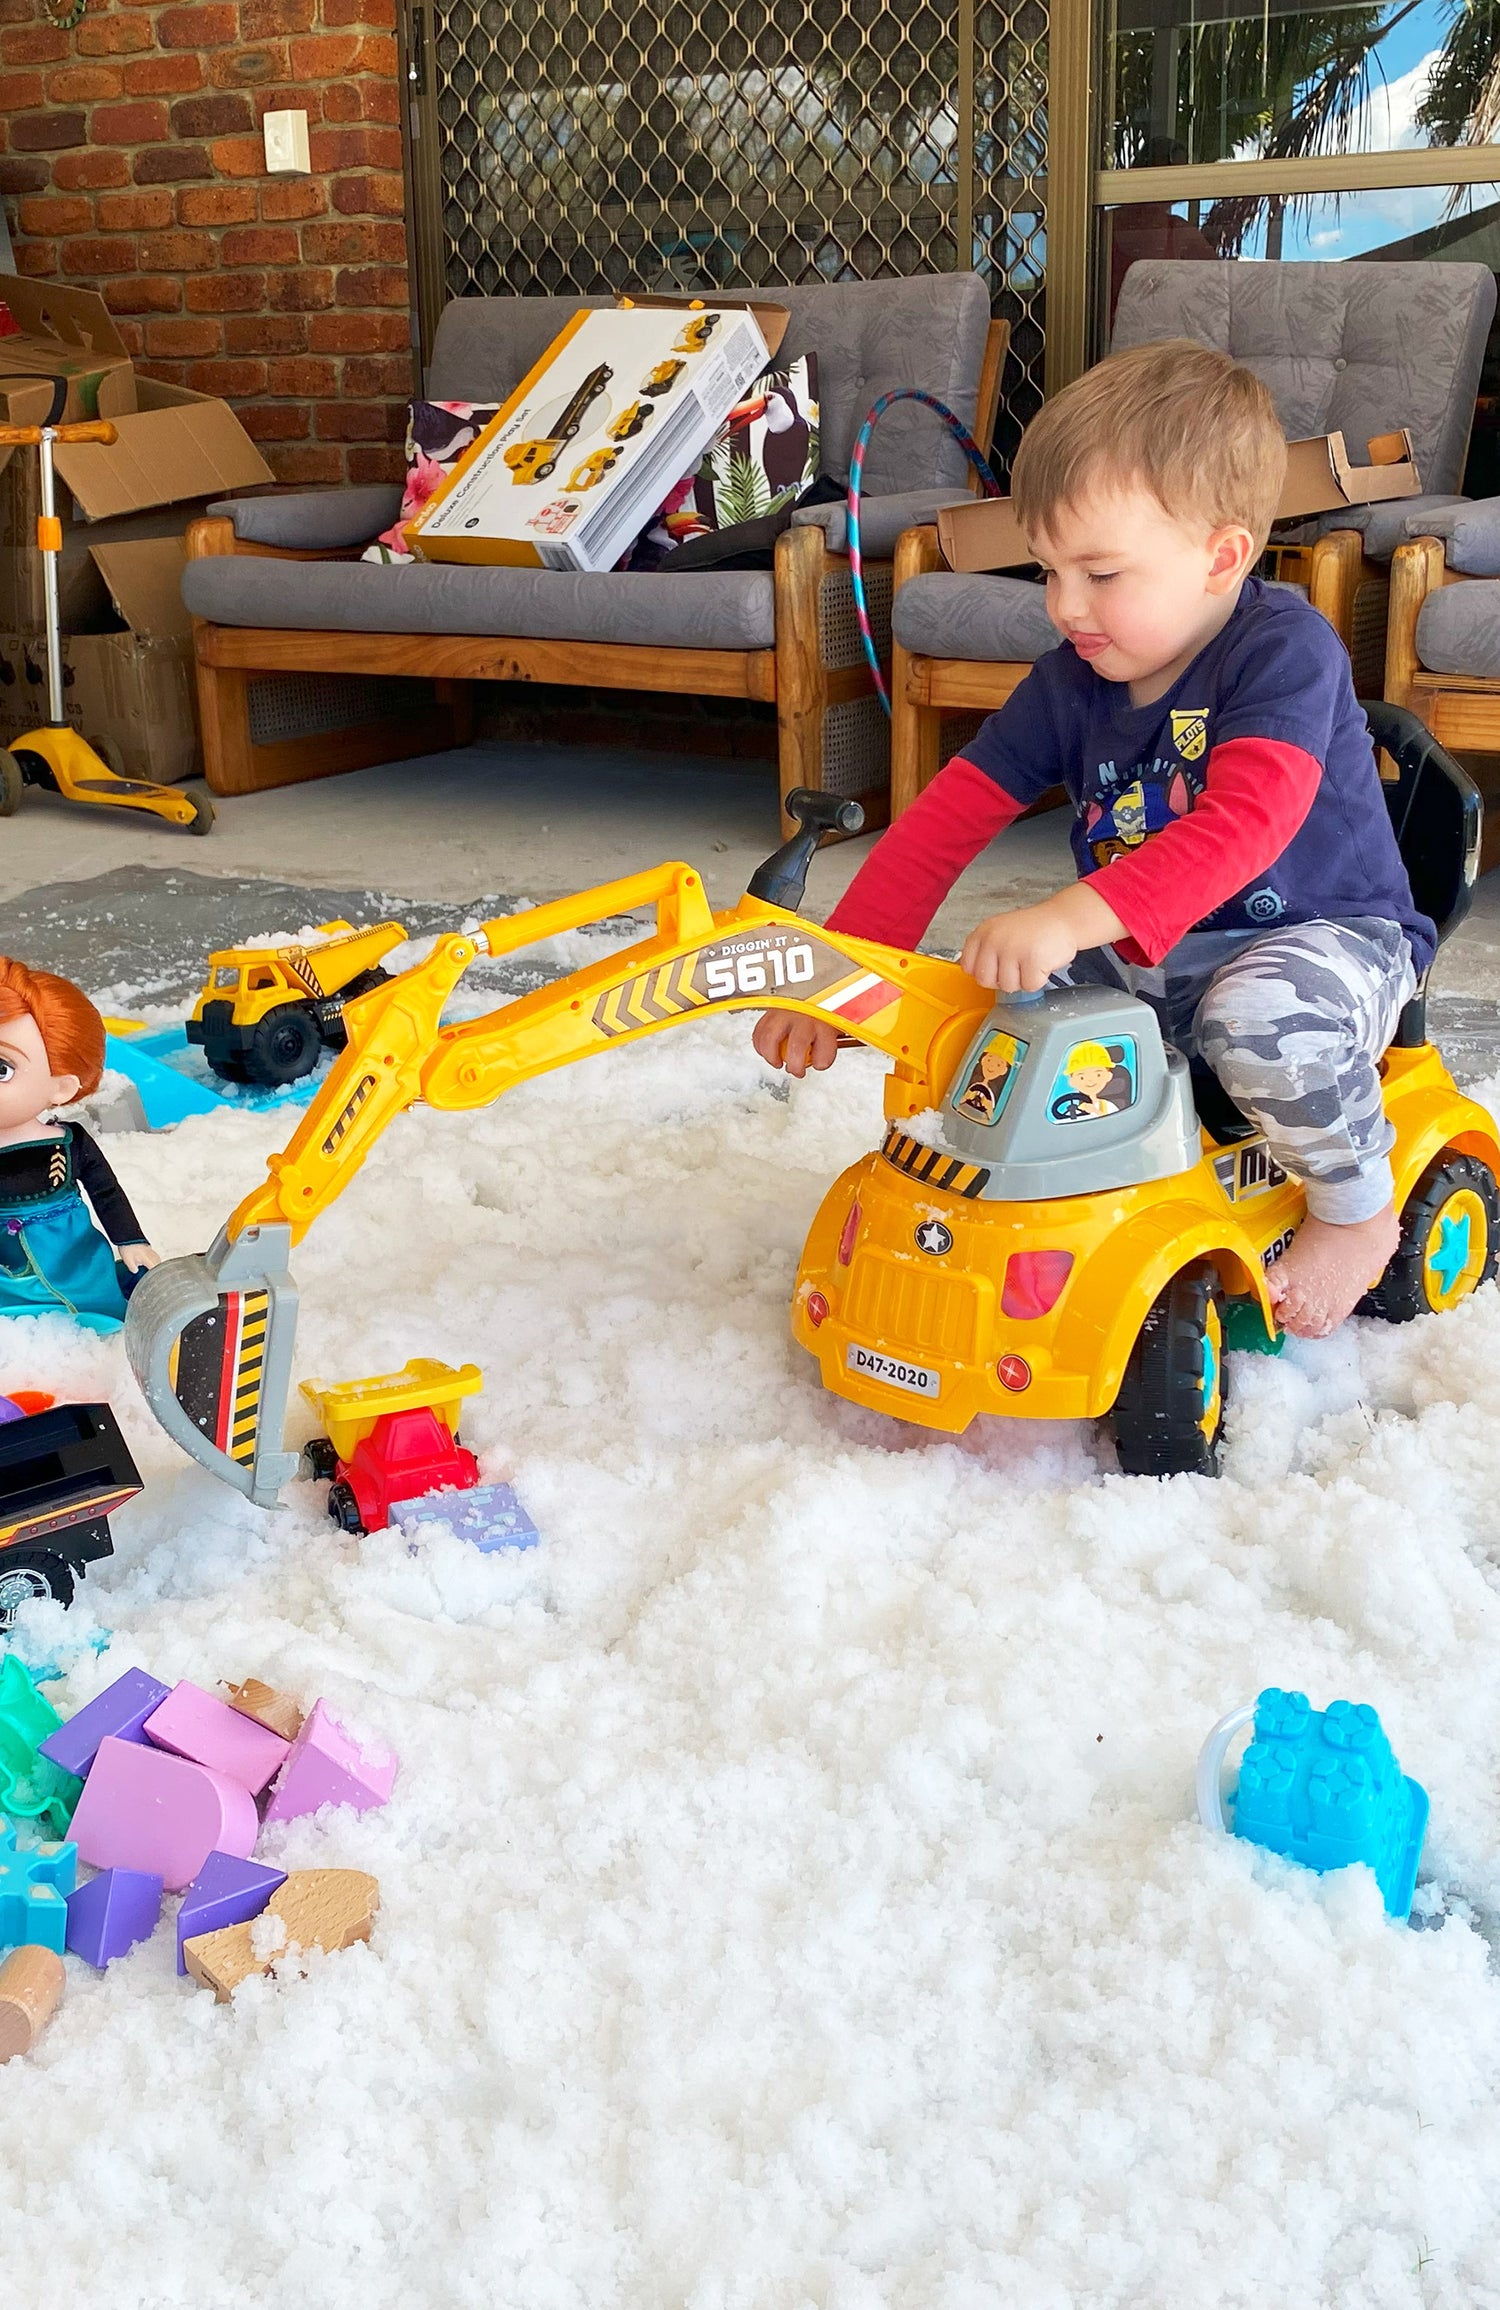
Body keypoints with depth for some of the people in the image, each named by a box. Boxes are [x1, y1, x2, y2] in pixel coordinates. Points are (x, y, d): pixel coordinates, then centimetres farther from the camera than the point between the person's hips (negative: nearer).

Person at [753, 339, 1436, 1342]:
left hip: (1326, 936, -6)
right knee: (979, 992, -10)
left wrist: (1071, 918, -49)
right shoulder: (1070, 683, 0)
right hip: (1144, 956, 6)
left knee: (1262, 1011, -39)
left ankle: (1359, 1207, -10)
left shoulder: (1285, 649, -19)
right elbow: (947, 819, -4)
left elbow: (1243, 827, -36)